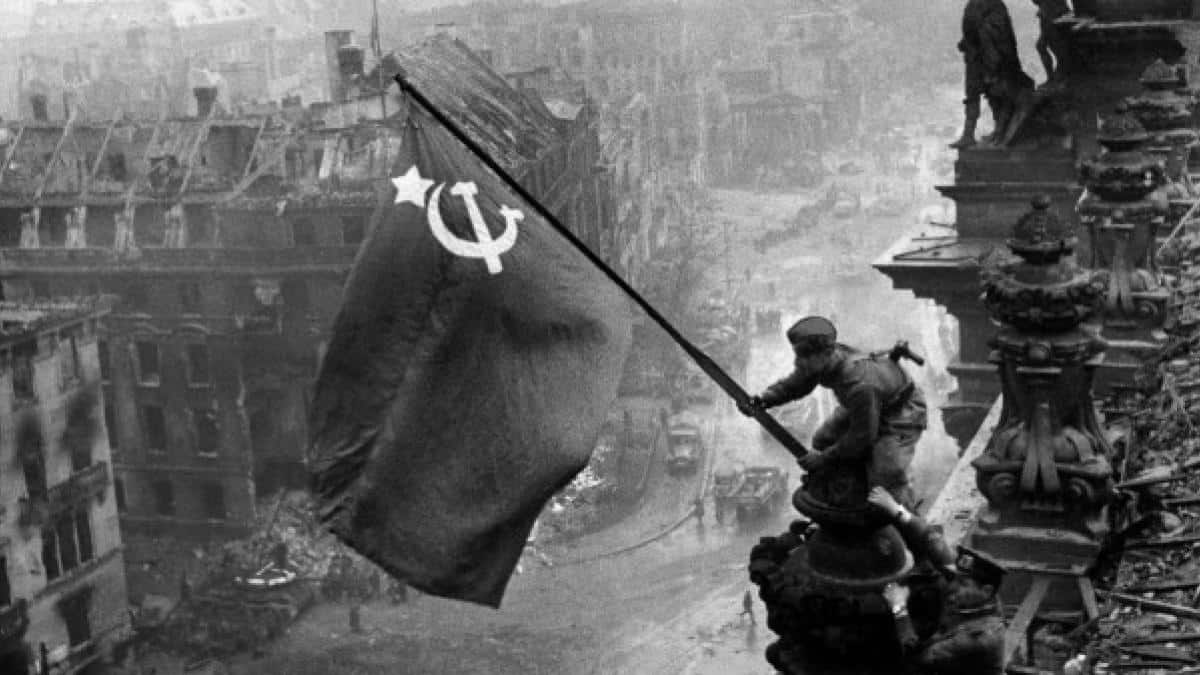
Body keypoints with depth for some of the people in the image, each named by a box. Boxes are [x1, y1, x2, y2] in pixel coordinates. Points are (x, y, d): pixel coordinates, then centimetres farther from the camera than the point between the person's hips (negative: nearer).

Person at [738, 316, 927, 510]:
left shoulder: (860, 384, -44)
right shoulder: (823, 360, -21)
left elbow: (863, 435, -30)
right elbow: (795, 385, -2)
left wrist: (824, 458, -19)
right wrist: (763, 400, -21)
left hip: (901, 413, -8)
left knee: (886, 476, -18)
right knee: (823, 440, 6)